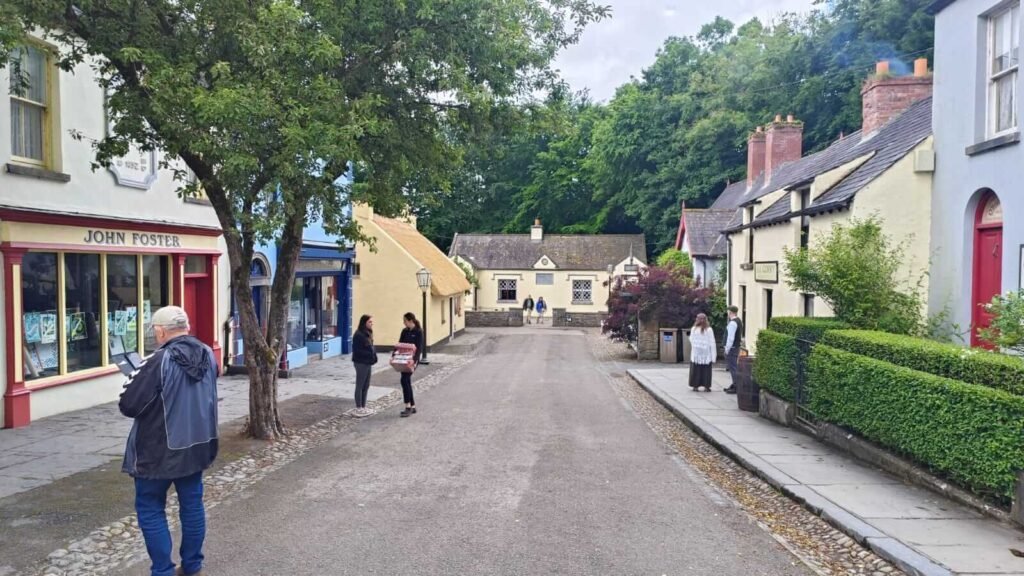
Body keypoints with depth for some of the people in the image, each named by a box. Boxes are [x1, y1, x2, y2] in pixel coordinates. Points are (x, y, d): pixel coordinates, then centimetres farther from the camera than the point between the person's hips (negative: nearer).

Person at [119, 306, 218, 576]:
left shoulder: (158, 362, -23)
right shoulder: (208, 355, 0)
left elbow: (128, 406, -19)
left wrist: (135, 381, 2)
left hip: (159, 451, -6)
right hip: (197, 444, 6)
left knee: (150, 509, 9)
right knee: (192, 505, 15)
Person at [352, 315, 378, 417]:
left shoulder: (368, 333, 11)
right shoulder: (358, 335, -17)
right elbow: (357, 350, -19)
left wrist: (373, 356, 1)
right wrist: (369, 354, -21)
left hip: (368, 363, 9)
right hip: (361, 363, -9)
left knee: (366, 386, 14)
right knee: (360, 386, 0)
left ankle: (363, 407, 23)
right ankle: (358, 409, 8)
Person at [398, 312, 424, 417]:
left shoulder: (418, 332, -9)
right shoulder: (405, 331, 10)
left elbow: (419, 347, -15)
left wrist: (414, 359, -28)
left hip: (412, 360, -7)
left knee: (405, 380, -17)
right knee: (407, 382, 9)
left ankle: (408, 407, -12)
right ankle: (412, 407, 18)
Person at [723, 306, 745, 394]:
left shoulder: (732, 323, -18)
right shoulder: (739, 321, 13)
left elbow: (730, 338, -22)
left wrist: (727, 349, -17)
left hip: (731, 348, -10)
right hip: (737, 347, 10)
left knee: (733, 368, -6)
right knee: (734, 367, 16)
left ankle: (736, 388, -3)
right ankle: (735, 385, 24)